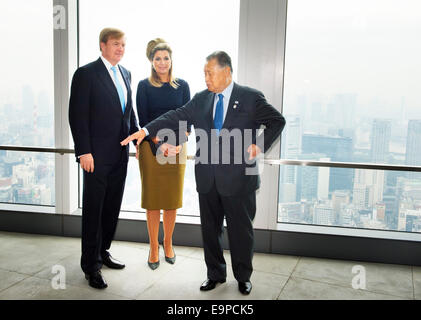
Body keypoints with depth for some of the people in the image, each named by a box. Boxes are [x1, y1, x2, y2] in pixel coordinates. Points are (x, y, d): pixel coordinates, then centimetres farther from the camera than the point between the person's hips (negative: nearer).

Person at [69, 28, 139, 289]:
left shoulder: (125, 74, 13)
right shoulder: (86, 74, -8)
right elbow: (77, 115, -11)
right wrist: (84, 152, -16)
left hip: (120, 154, 7)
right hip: (97, 155, -7)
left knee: (112, 207, 15)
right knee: (93, 209, 1)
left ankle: (102, 252, 31)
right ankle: (91, 265, 13)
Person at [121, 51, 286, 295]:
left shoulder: (251, 98, -4)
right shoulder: (201, 99, 9)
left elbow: (277, 121, 1)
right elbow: (177, 117, 3)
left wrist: (260, 145, -12)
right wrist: (145, 130, -7)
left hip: (238, 179, -4)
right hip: (207, 180, 4)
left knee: (241, 230, 9)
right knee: (210, 229, 14)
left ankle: (243, 277, 29)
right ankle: (216, 274, 33)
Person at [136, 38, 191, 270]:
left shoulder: (182, 86, 7)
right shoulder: (144, 86, 1)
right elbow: (143, 120, -4)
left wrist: (178, 142, -12)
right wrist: (160, 144, -16)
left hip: (177, 147, 2)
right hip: (151, 147, -2)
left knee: (172, 198, 7)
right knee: (152, 199, 3)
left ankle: (168, 244, 24)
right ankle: (153, 248, 15)